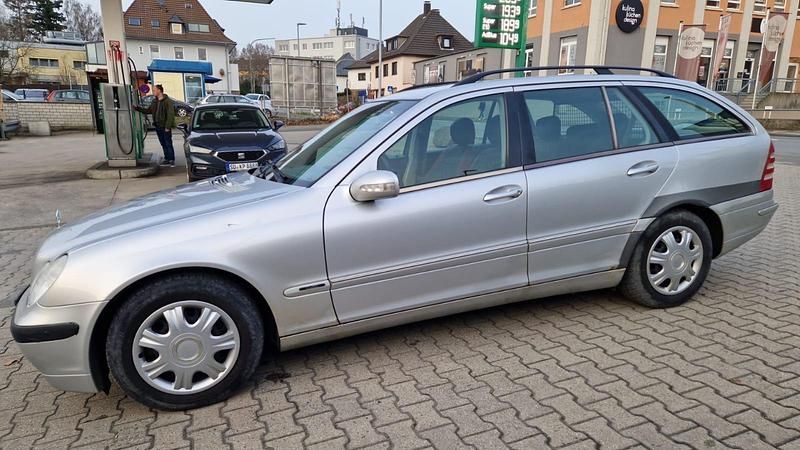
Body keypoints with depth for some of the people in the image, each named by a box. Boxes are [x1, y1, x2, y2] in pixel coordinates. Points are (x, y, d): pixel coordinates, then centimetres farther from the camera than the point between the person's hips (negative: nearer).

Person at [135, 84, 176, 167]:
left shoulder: (168, 101, -11)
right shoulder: (154, 101, 14)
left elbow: (170, 115, -16)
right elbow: (148, 110, 23)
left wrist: (167, 126, -20)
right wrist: (137, 108, 14)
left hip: (165, 127, -8)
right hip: (158, 126, 8)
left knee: (168, 144, -3)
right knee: (163, 144, 11)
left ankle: (171, 160, 2)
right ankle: (167, 159, 17)